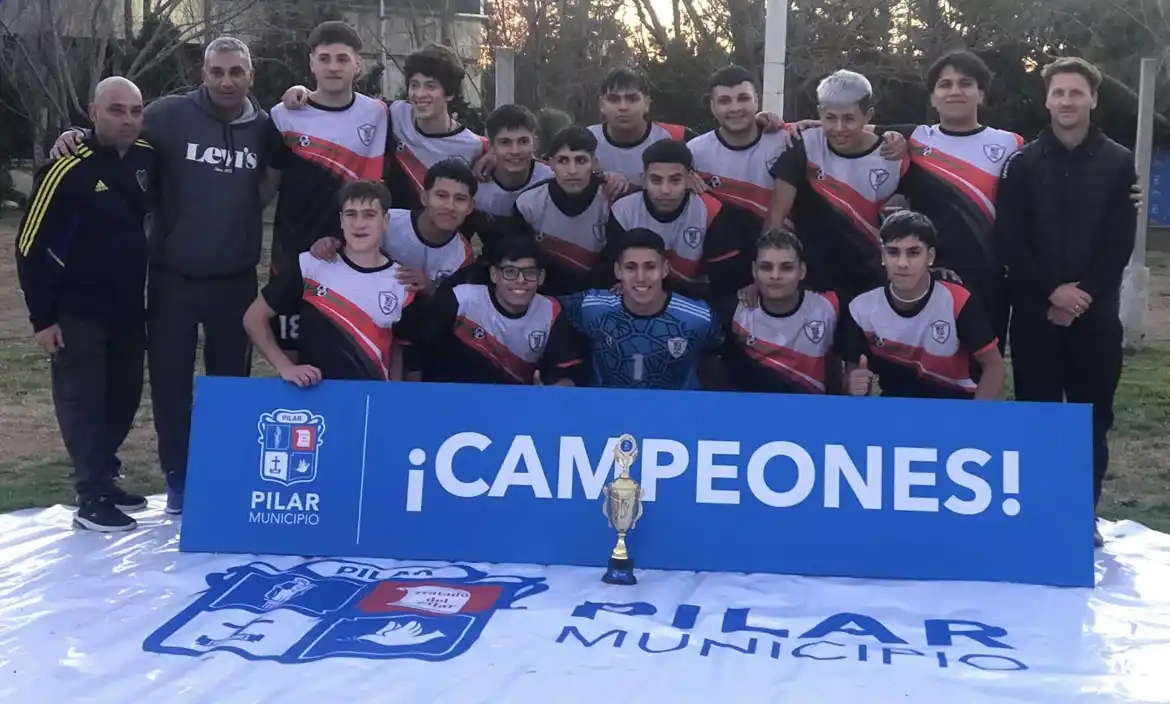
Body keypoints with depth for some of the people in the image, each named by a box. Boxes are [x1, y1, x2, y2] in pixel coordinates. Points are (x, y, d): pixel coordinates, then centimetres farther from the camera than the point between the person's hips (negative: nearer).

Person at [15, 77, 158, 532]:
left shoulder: (148, 158, -1)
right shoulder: (69, 170, -17)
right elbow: (30, 246, -14)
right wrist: (42, 317, -13)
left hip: (129, 307, 6)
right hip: (77, 310, -6)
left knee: (124, 398, 13)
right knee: (82, 400, 0)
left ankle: (105, 480, 27)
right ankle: (92, 498, 4)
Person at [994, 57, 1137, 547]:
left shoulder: (1118, 163, 6)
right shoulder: (1023, 163, 5)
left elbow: (1120, 243, 0)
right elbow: (1008, 240, -3)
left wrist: (1083, 294, -12)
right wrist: (1051, 291, -13)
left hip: (1096, 311, 0)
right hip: (1035, 311, 0)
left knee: (1092, 417, 3)